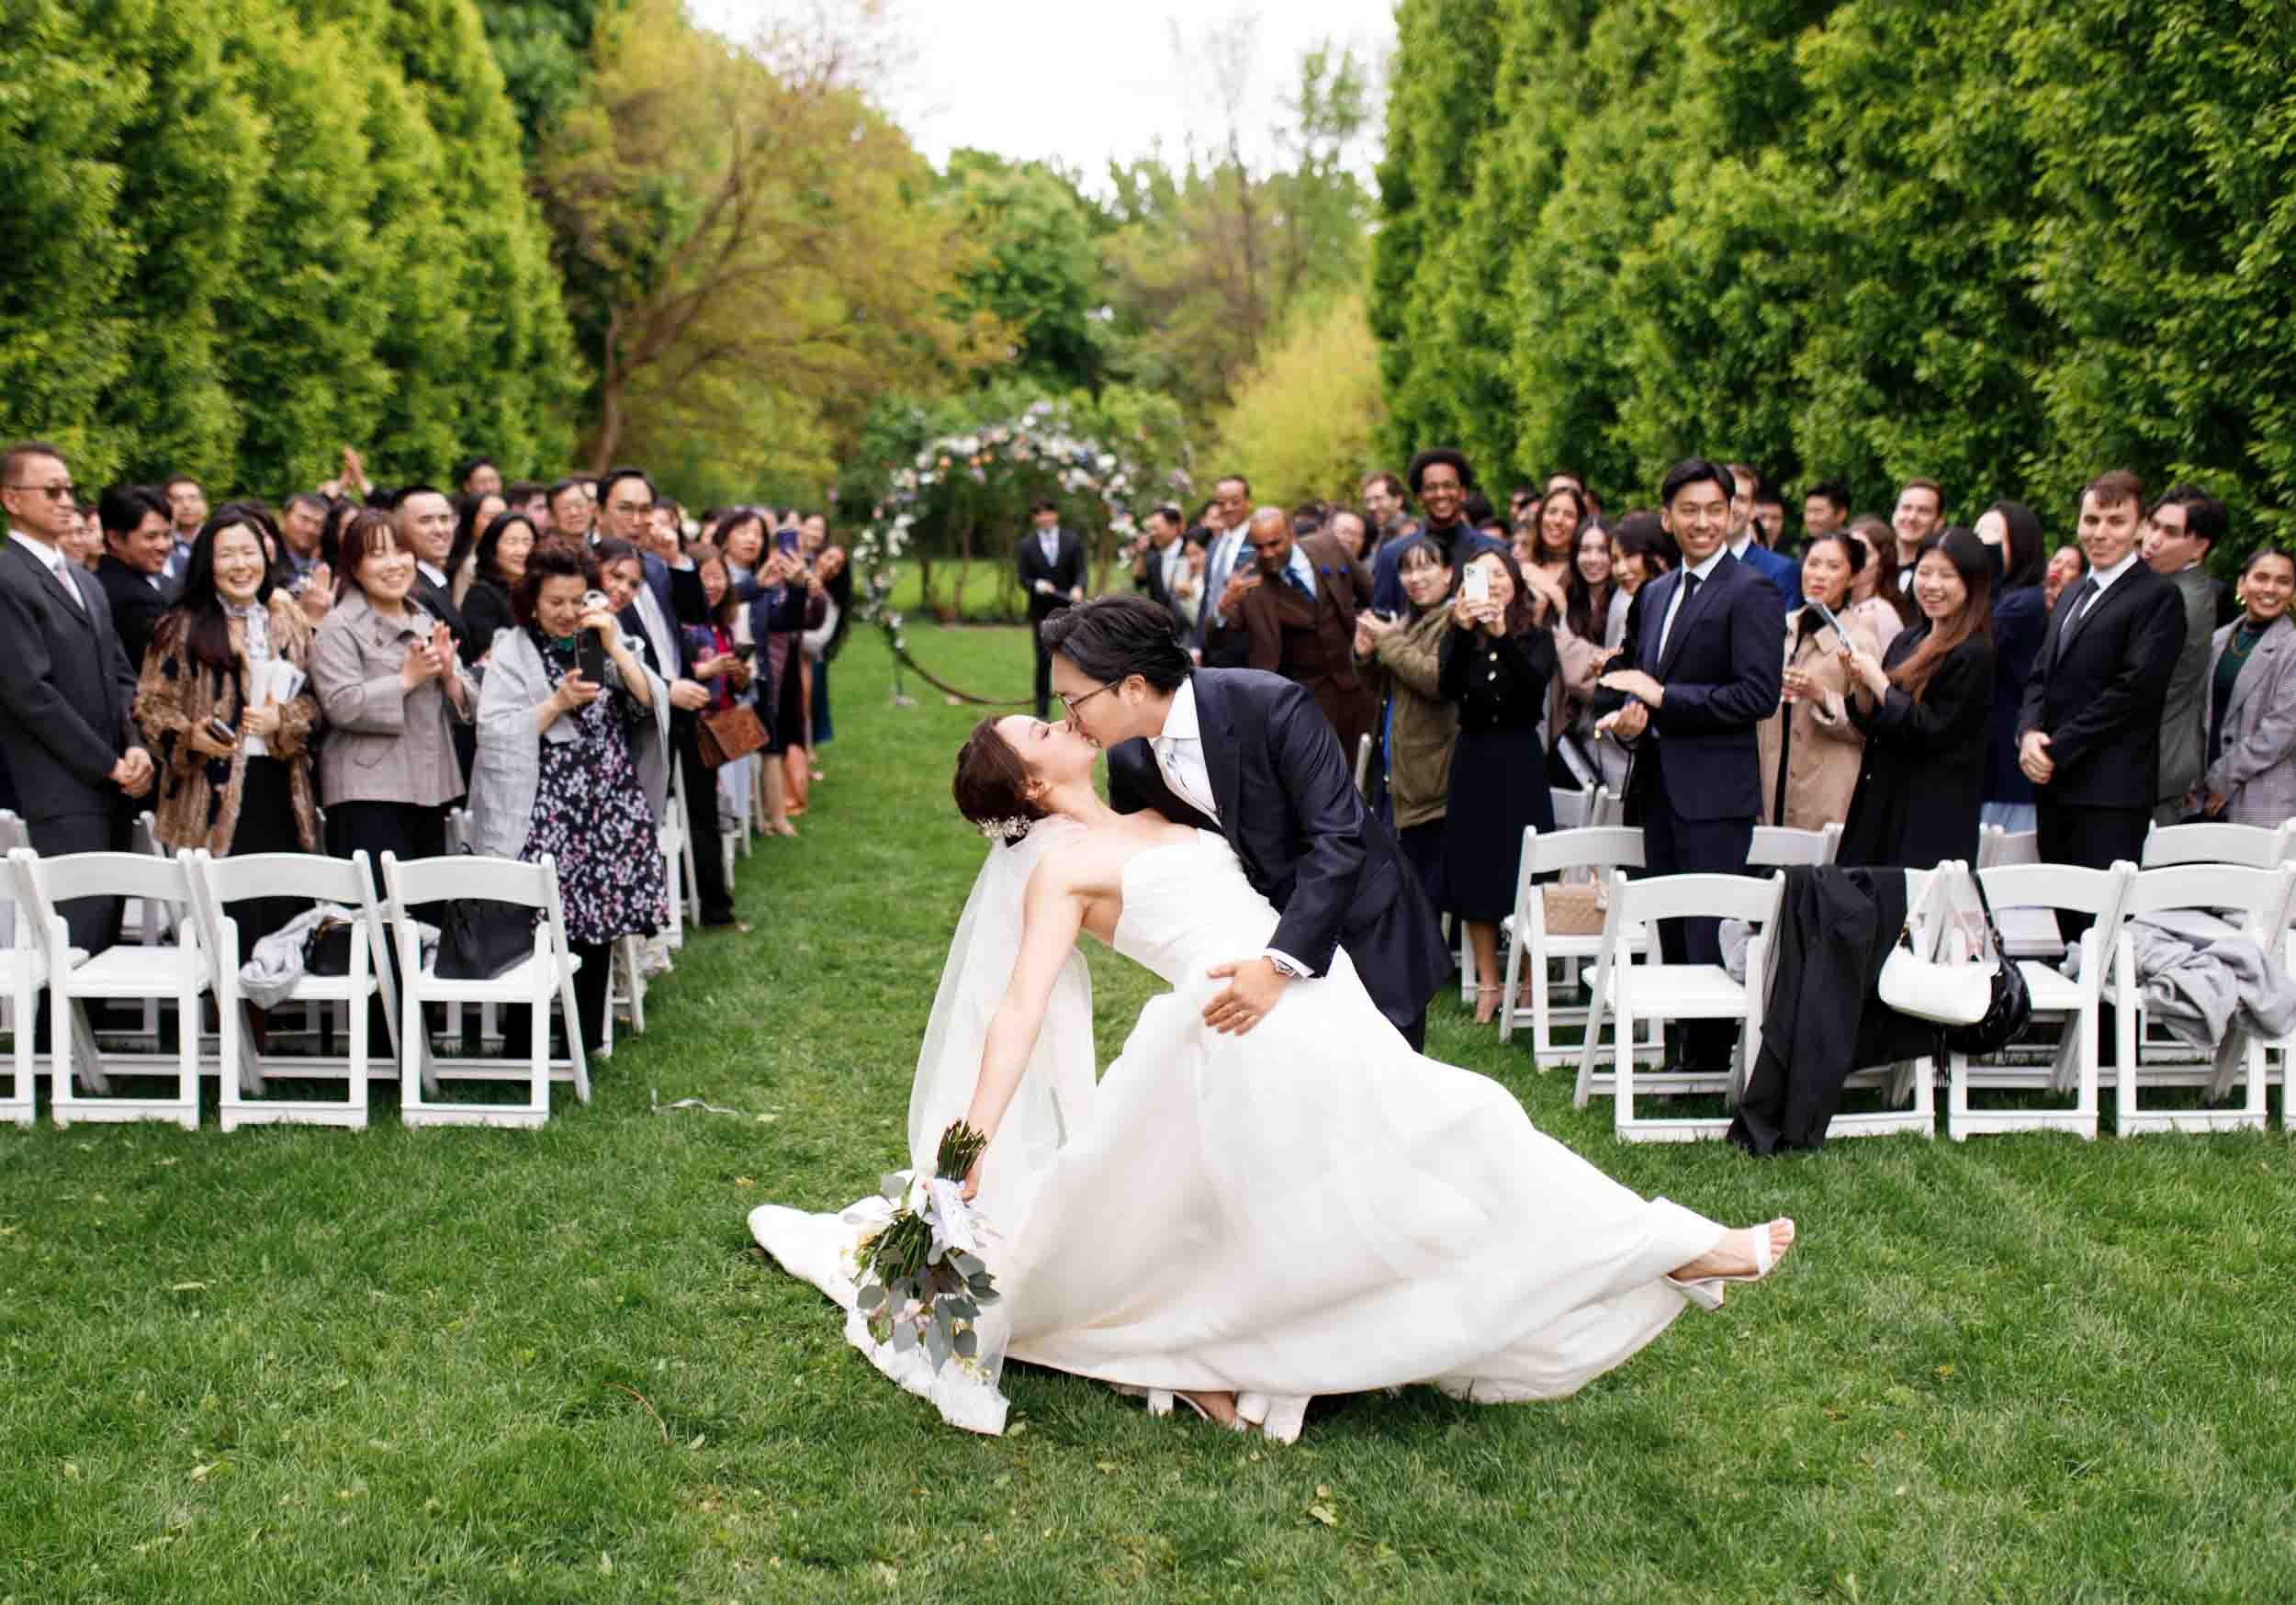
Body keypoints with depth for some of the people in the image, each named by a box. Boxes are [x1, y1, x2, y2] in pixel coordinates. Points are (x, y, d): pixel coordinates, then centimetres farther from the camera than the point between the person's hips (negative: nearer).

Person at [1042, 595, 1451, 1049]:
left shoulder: (1272, 706, -28)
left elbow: (1339, 838, -31)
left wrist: (1279, 964, -37)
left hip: (1363, 929, -5)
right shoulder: (1129, 758, -9)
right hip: (1262, 935, 5)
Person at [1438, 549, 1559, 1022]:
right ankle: (1487, 985, 12)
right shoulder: (1460, 636, 3)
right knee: (1474, 875, 4)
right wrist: (1462, 631, -30)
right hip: (1473, 761, 2)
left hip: (1519, 763, -2)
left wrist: (1501, 636, -35)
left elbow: (1536, 684, -20)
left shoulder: (1537, 636, -1)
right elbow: (1447, 689, -15)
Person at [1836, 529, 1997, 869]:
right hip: (1882, 803, 8)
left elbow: (1933, 733, -17)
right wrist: (1859, 683, -3)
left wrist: (1879, 683, -11)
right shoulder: (1906, 643, 13)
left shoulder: (1974, 654, -11)